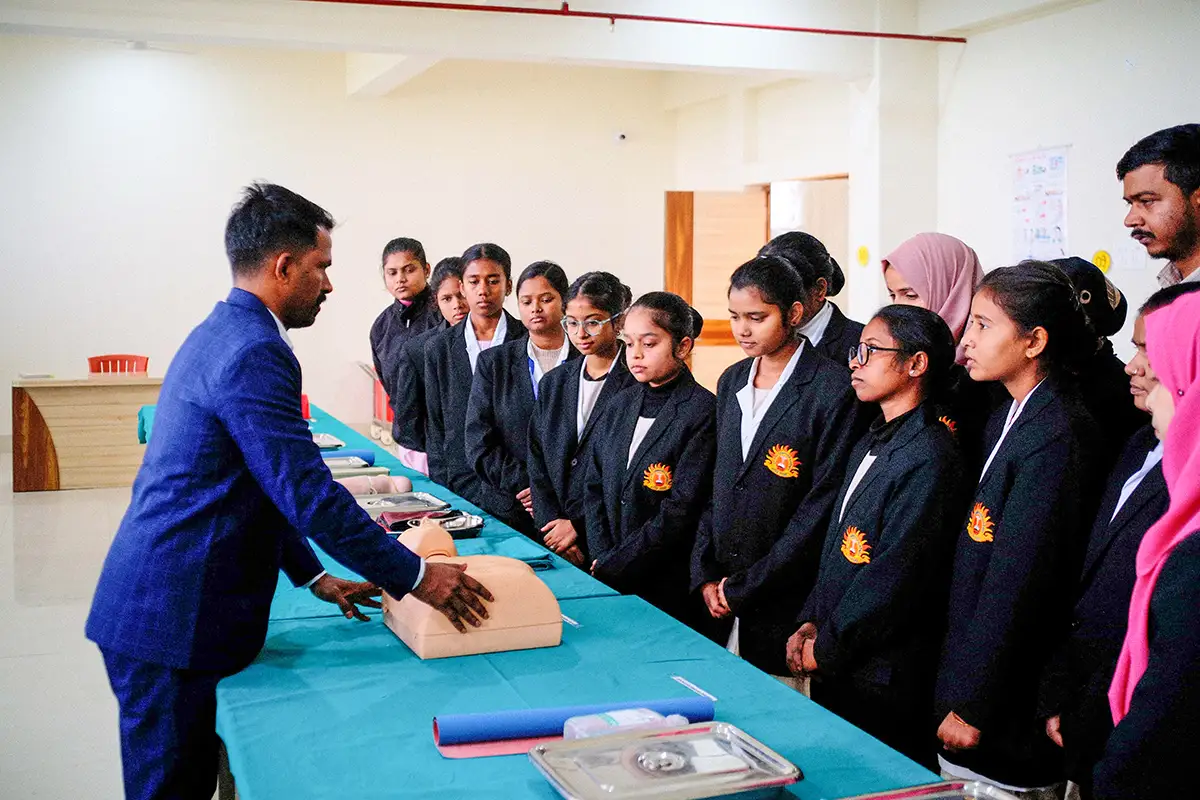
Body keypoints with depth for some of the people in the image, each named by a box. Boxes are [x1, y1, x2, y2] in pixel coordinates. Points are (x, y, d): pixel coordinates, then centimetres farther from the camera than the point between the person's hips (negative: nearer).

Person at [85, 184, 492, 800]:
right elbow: (309, 493, -21)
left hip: (159, 604, 10)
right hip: (174, 618, -10)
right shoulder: (254, 353, -19)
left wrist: (313, 577, 19)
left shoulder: (220, 333, 14)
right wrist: (414, 576, -13)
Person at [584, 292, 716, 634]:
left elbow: (681, 511, -17)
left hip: (671, 585, -6)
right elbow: (595, 486, 10)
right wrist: (601, 558, -4)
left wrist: (614, 567, -15)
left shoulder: (702, 411, -12)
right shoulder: (621, 404, 10)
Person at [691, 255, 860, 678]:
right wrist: (705, 575, 3)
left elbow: (822, 505, -14)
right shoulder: (731, 382, 11)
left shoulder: (834, 389, -11)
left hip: (787, 606, -5)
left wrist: (745, 587, -12)